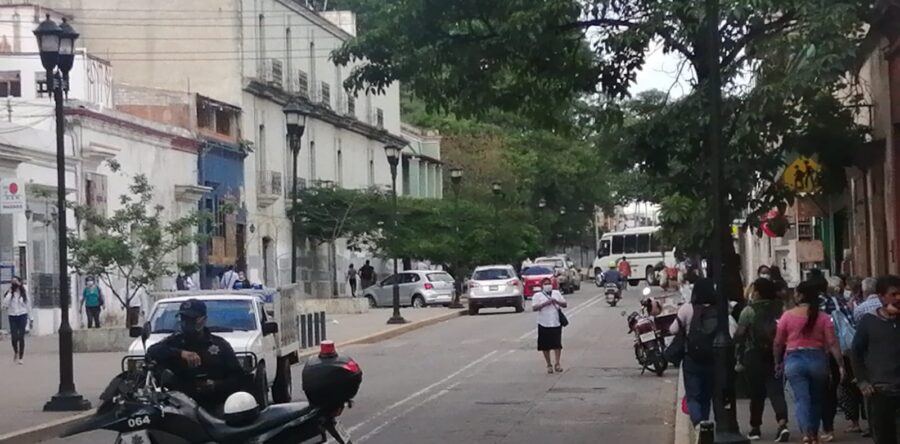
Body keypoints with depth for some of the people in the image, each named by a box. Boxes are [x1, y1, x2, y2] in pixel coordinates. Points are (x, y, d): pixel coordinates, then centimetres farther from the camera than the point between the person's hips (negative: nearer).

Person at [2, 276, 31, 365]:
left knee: (21, 337, -3)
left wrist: (29, 318, 4)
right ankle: (15, 352, 26)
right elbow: (5, 304, -15)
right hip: (12, 317, 0)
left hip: (22, 316, 0)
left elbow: (28, 305, 5)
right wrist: (10, 292, -14)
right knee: (14, 337, -5)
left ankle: (21, 357, 8)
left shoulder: (24, 293, 1)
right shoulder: (9, 294, 0)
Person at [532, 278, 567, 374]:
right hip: (544, 324, -1)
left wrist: (556, 301, -8)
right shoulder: (537, 296, 3)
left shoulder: (557, 293, 13)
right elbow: (534, 307, -9)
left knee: (557, 344, -7)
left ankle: (557, 364, -3)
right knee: (545, 346, 3)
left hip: (556, 323, 1)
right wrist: (545, 303, -19)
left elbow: (565, 304, 10)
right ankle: (549, 365, 13)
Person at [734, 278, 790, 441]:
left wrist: (739, 358, 1)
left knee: (757, 393, 11)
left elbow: (739, 336, -7)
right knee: (776, 391, 1)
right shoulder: (781, 308, -1)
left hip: (755, 357, -2)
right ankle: (782, 423, -19)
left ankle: (755, 428, 20)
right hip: (776, 356, 2)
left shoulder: (749, 311, -8)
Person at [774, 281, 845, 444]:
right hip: (817, 359, 2)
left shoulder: (787, 316, -3)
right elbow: (832, 343, -8)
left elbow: (778, 343, 2)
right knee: (817, 400, 18)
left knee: (802, 400, -5)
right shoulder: (823, 317, -1)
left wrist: (778, 363, 16)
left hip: (794, 360, -2)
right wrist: (840, 364, -7)